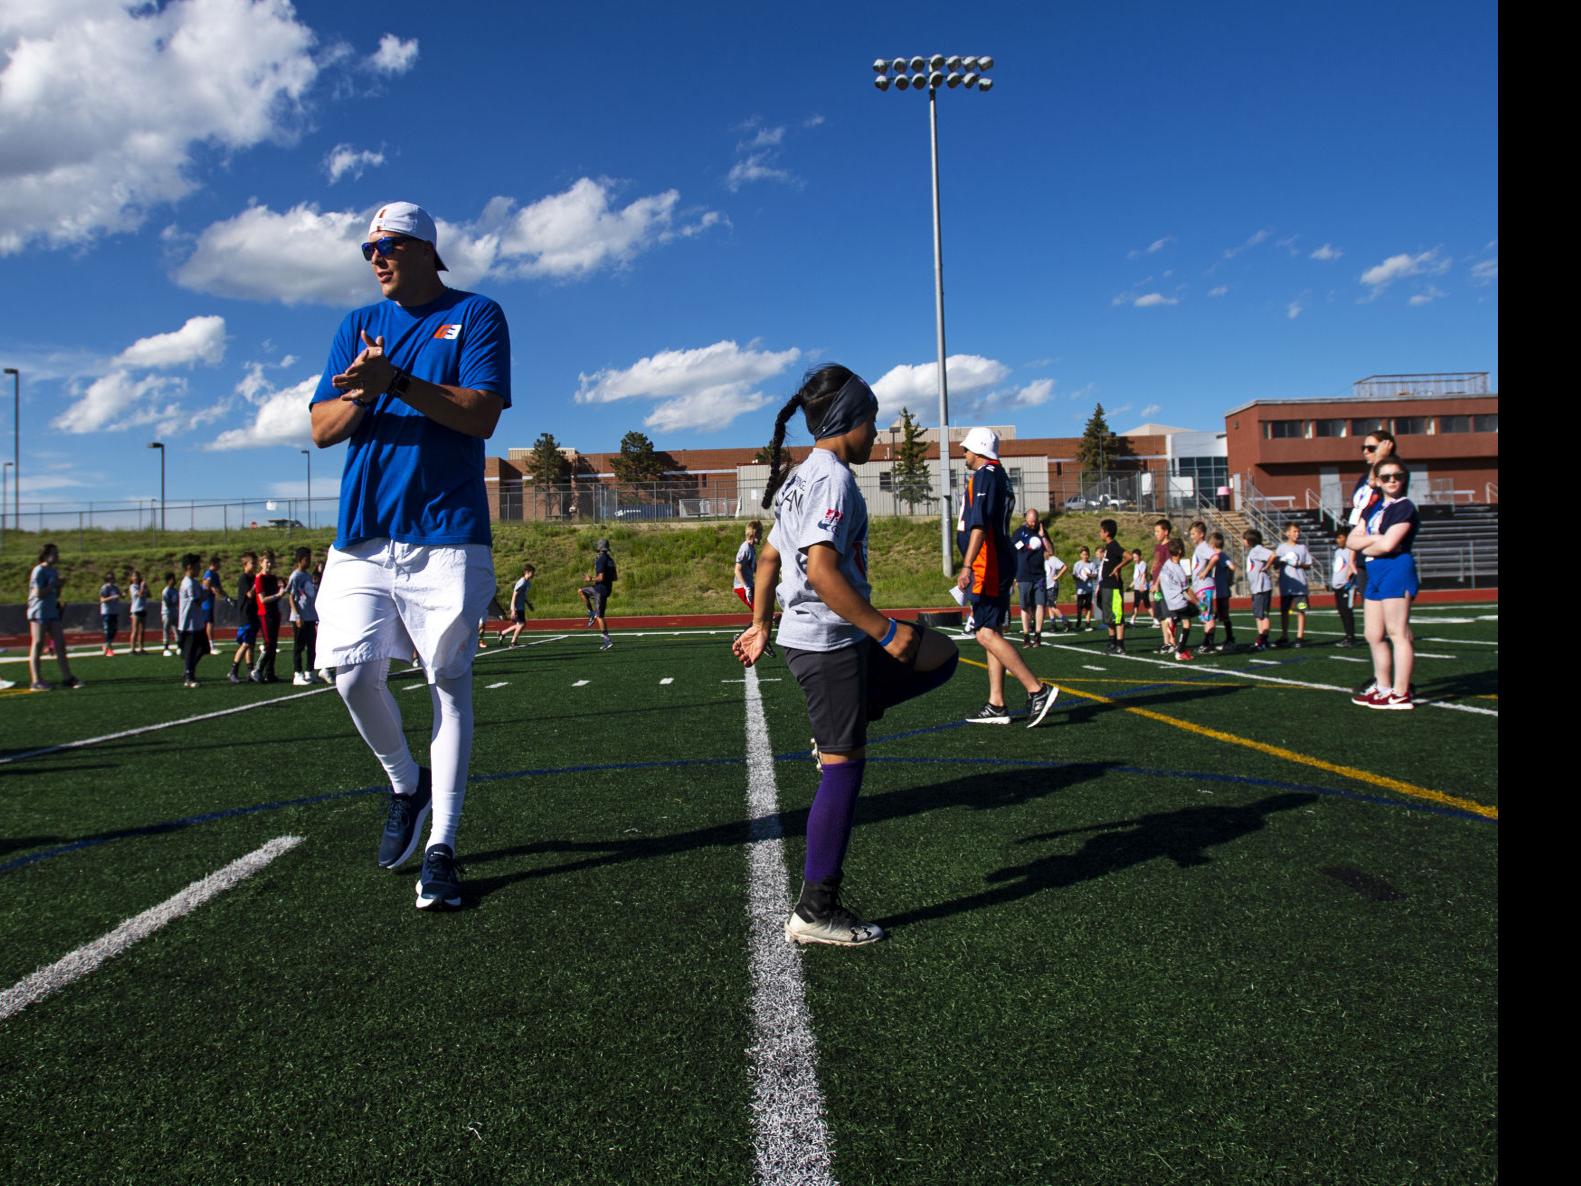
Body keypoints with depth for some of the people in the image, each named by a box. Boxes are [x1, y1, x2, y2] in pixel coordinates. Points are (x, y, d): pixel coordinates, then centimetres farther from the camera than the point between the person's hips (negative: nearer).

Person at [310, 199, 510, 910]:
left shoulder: (475, 316, 5)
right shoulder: (357, 326, 17)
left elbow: (482, 416, -10)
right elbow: (322, 429, 10)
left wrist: (396, 381, -18)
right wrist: (361, 393, -11)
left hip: (446, 536, -4)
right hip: (362, 533, 4)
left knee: (448, 681, -2)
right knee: (351, 670, -6)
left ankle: (441, 847, 5)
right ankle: (406, 783, 22)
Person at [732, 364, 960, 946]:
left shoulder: (802, 477, 15)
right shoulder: (833, 477, -15)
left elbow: (769, 557, 21)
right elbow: (821, 571, -26)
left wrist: (761, 625, 27)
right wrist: (886, 631, -22)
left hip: (807, 638, 10)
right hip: (830, 642, -10)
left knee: (943, 658, 17)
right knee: (844, 768, -3)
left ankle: (838, 725, 11)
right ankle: (815, 913, 6)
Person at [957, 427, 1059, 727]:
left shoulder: (984, 476, -10)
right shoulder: (1000, 477, 21)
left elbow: (980, 525, -22)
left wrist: (967, 566, -28)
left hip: (986, 567, -10)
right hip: (998, 567, 10)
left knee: (987, 634, -13)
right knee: (992, 634, 9)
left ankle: (1038, 690, -15)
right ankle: (996, 706, 11)